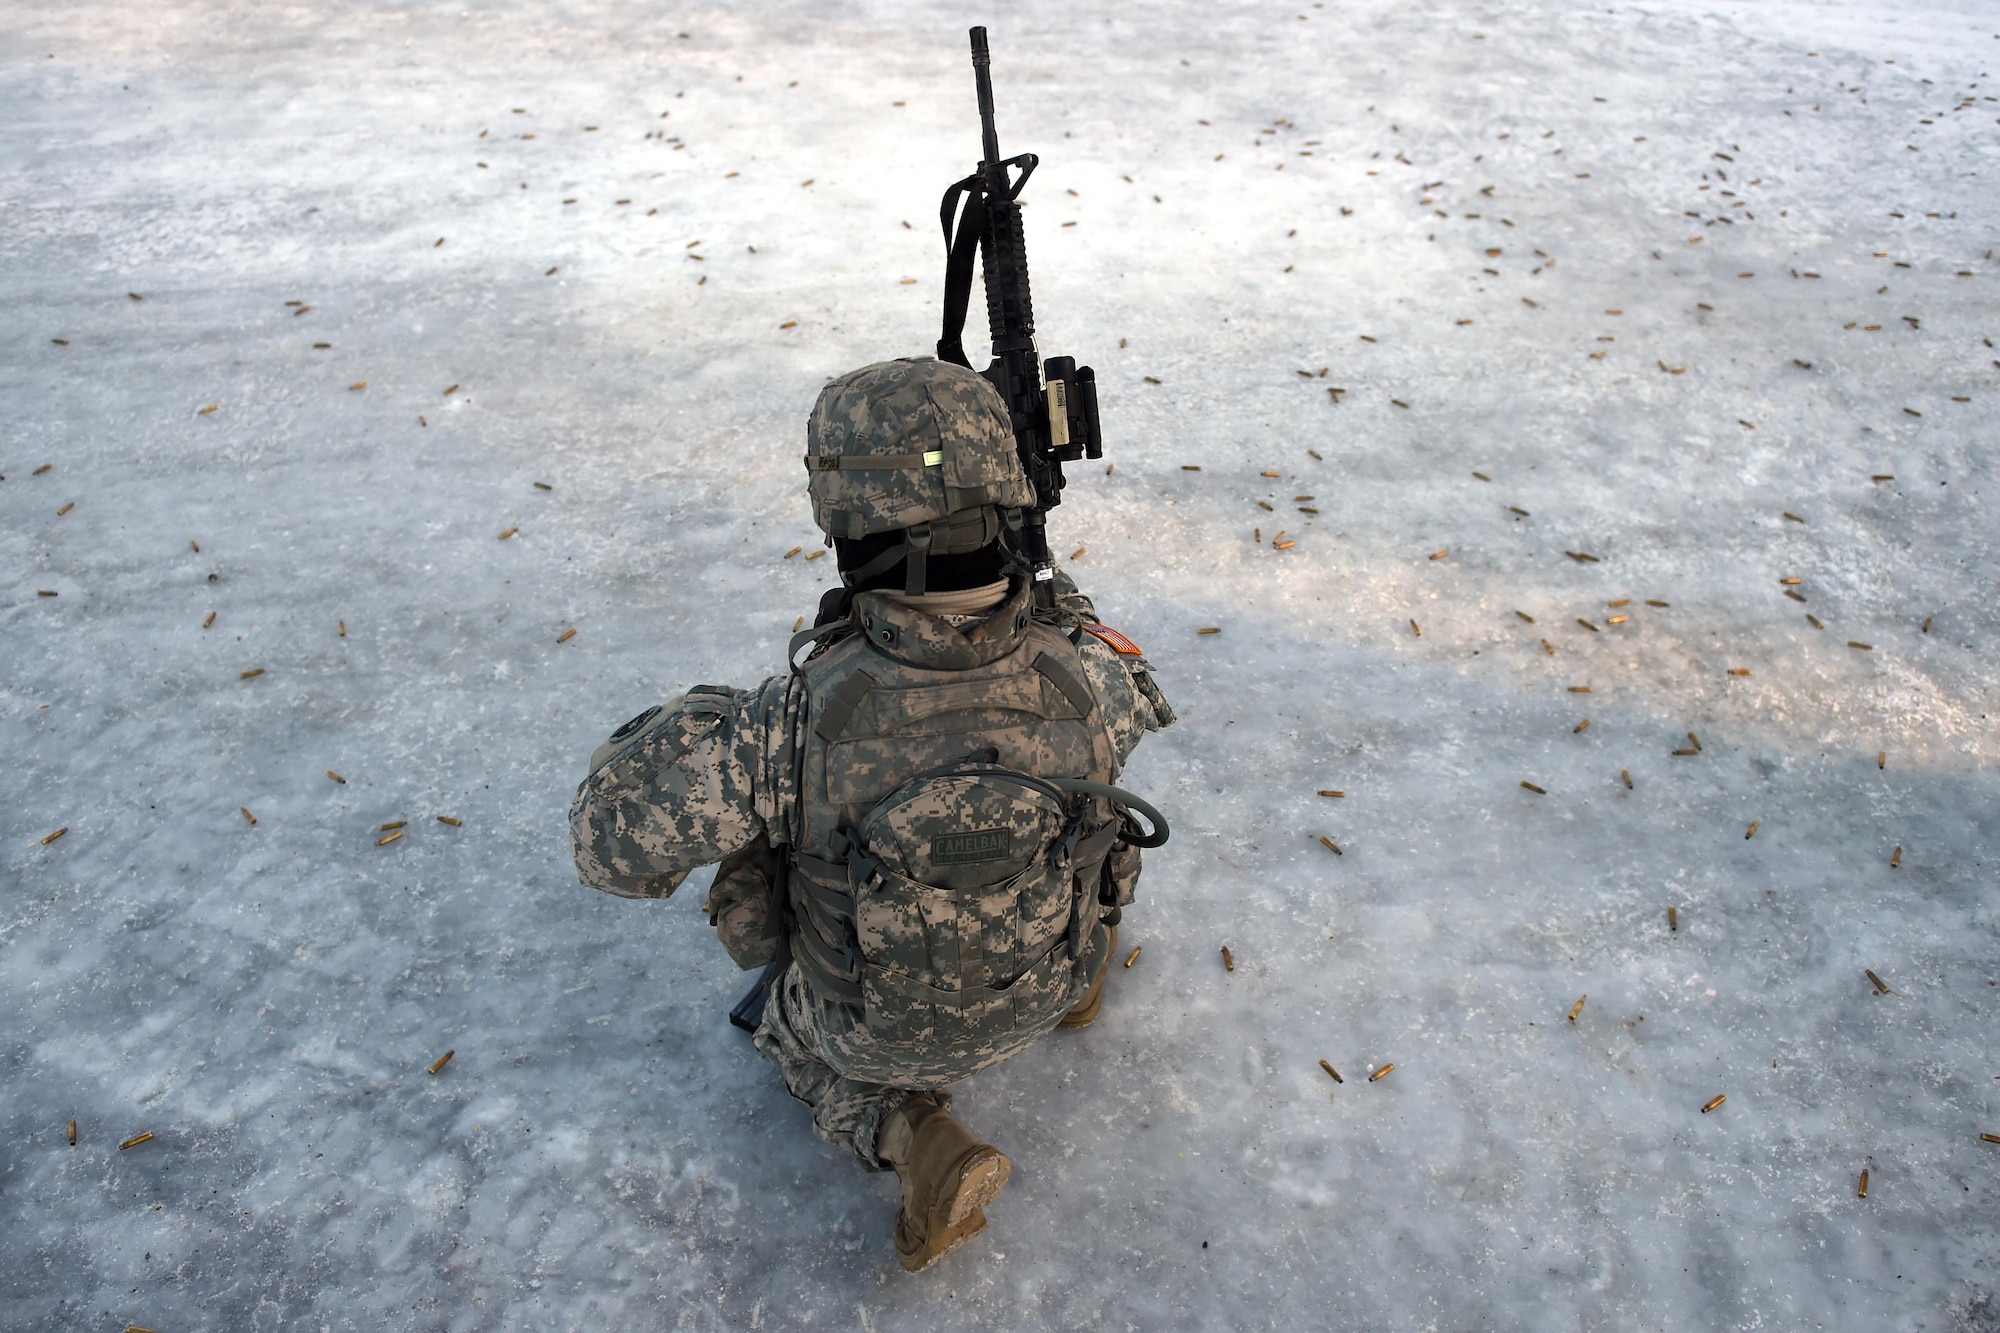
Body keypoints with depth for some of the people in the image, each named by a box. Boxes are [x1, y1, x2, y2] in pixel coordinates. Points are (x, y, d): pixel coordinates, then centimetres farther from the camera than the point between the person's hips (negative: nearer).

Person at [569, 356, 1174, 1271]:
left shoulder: (796, 723, -36)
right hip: (1038, 998, 3)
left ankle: (916, 1145, 7)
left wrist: (678, 726, -6)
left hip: (873, 1029, -2)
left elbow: (613, 844, -23)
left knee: (796, 1029, 33)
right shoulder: (1078, 674, -28)